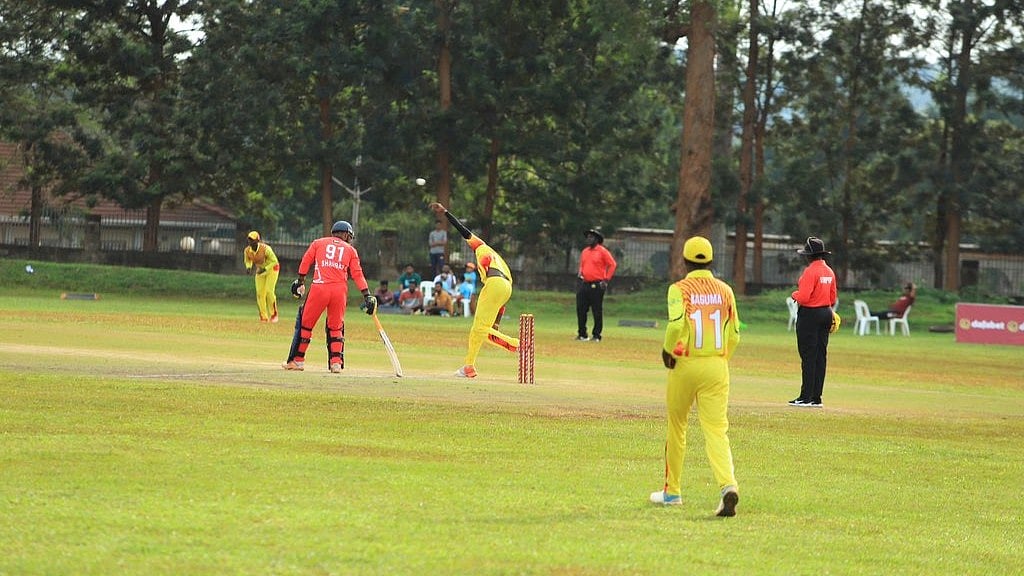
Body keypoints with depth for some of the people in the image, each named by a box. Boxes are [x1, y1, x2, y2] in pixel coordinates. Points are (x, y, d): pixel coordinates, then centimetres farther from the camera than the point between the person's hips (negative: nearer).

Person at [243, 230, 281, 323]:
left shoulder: (265, 249, -31)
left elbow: (274, 261, -23)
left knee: (269, 291, -16)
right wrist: (248, 267, -15)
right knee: (260, 293, -1)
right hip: (260, 270, 6)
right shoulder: (247, 251, -14)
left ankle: (273, 314, 0)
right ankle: (264, 317, 9)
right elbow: (248, 261, 6)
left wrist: (265, 269, -32)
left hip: (271, 268, -6)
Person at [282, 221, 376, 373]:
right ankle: (336, 362, 4)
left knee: (306, 323, 7)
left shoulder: (318, 243, 16)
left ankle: (297, 360, 7)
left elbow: (305, 262, 11)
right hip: (340, 290, 1)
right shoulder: (350, 249, 15)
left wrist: (300, 282, 17)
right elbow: (357, 274, 8)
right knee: (336, 327, 14)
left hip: (319, 287, -1)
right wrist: (367, 295, 6)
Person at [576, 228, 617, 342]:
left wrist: (606, 279, -9)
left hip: (597, 285, -6)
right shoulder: (584, 252, 15)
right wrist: (580, 276, 12)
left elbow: (612, 264, -5)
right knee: (581, 310, 3)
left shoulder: (602, 251, -5)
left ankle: (596, 335, 3)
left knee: (597, 311, -2)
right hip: (584, 284, 6)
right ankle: (582, 334, 11)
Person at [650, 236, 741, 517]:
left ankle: (672, 491, 27)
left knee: (676, 427, 16)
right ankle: (728, 484, -29)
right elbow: (734, 336, 7)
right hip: (717, 366, 2)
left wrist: (667, 350, -6)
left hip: (684, 365, -2)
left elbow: (676, 323, -23)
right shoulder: (725, 291, 6)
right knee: (716, 430, -5)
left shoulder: (679, 289, -6)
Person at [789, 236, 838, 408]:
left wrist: (794, 294, -2)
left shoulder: (810, 271, -16)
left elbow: (803, 297, -22)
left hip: (809, 315, -8)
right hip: (826, 313, 8)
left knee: (808, 357, -6)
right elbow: (833, 297, 17)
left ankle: (806, 397, -6)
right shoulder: (829, 272, 11)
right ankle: (816, 398, 11)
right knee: (821, 356, 9)